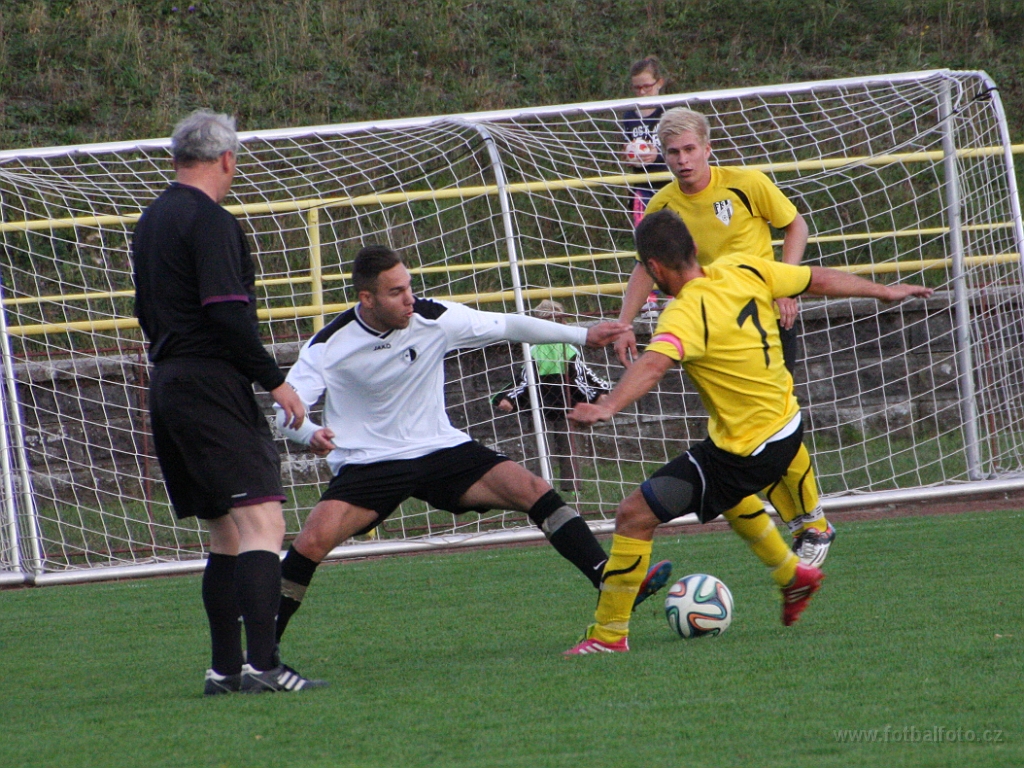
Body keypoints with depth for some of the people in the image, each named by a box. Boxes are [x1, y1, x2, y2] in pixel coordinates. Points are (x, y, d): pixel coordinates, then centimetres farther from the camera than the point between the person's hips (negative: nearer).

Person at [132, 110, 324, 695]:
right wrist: (275, 379, -14)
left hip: (168, 384, 10)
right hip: (213, 385, -10)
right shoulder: (210, 221, -11)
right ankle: (261, 664, -24)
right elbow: (227, 312, -20)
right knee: (262, 523, -14)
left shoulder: (152, 221, 18)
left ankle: (225, 668, 11)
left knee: (227, 533, 14)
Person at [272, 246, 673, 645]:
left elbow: (506, 326, 2)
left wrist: (582, 336, -1)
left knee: (532, 489, -13)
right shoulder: (330, 344, -14)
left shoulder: (432, 318, -9)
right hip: (367, 462, -3)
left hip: (441, 449, 3)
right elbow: (286, 406, -15)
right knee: (313, 540, -25)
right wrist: (310, 434, -39)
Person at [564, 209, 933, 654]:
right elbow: (818, 280, 10)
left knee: (634, 515, -6)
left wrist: (607, 407, -60)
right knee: (727, 497, 40)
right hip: (787, 425, 9)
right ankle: (792, 575, 52)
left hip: (745, 452, -9)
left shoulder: (688, 314, -26)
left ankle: (608, 634, 0)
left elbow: (653, 366, -46)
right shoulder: (742, 270, -3)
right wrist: (884, 291, 25)